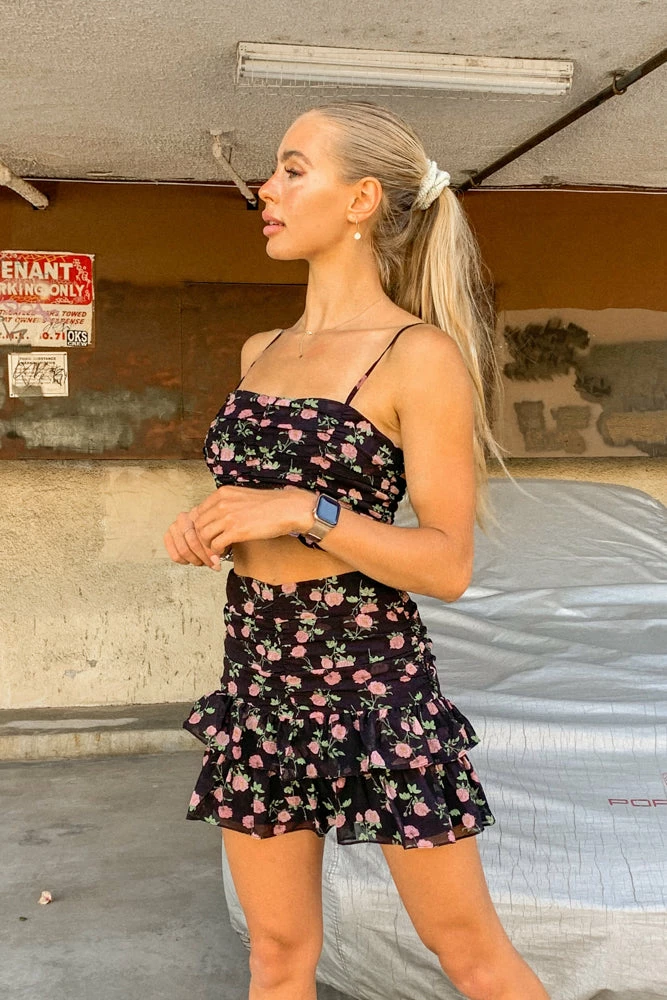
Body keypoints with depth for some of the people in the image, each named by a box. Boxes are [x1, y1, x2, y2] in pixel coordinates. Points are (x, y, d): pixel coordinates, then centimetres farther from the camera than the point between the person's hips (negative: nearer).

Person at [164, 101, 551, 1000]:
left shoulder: (420, 355, -10)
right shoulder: (261, 352, 10)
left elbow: (450, 564, -13)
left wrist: (307, 513, -22)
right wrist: (204, 529, 1)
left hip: (371, 670, -6)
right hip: (258, 670, 6)